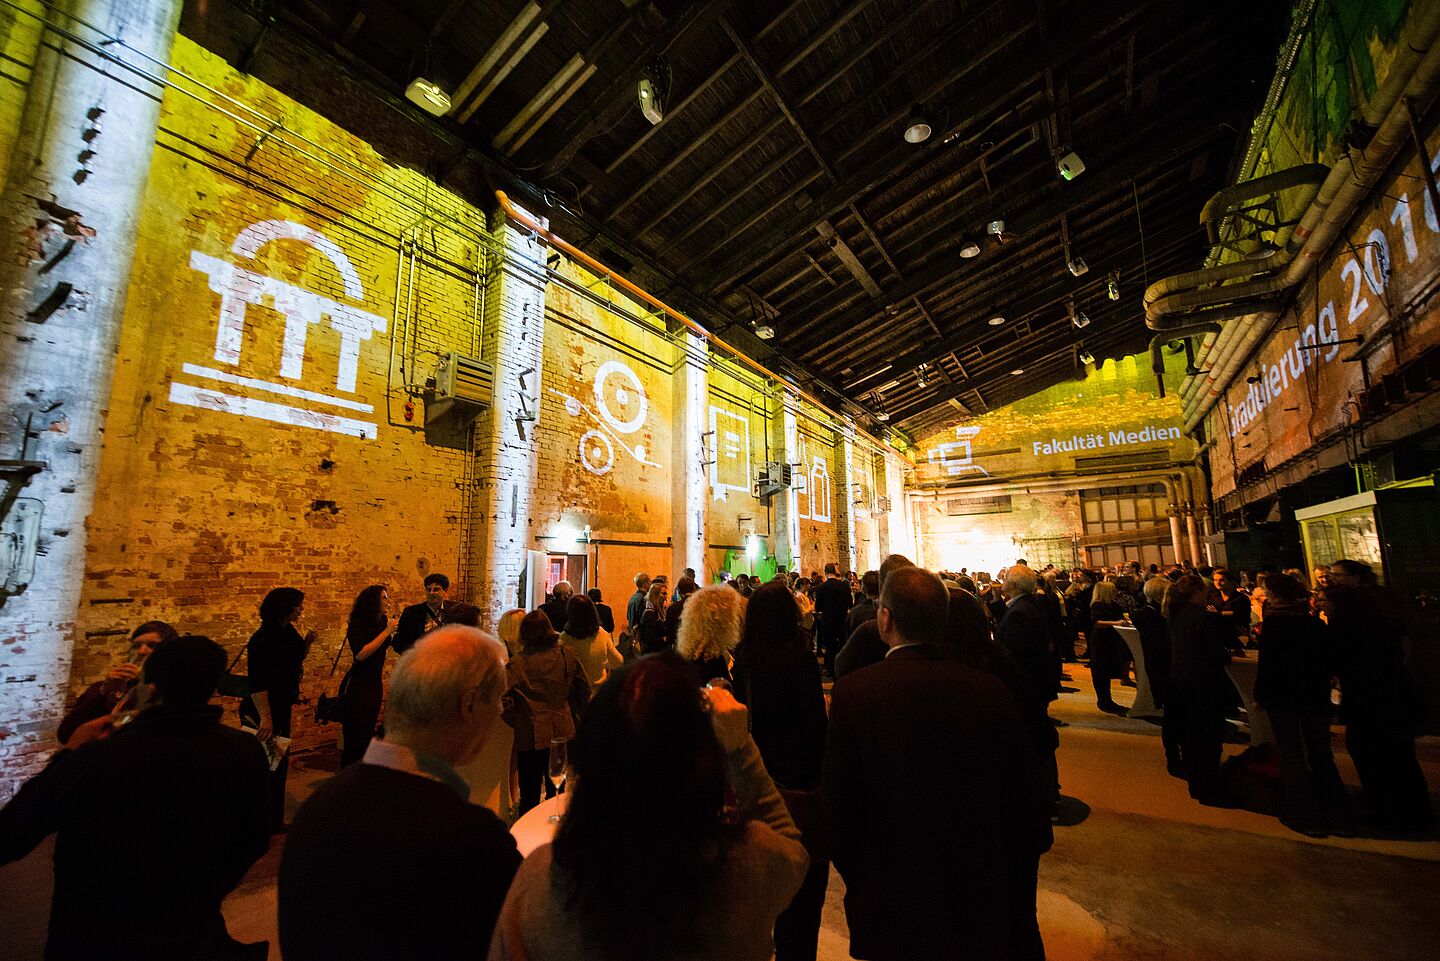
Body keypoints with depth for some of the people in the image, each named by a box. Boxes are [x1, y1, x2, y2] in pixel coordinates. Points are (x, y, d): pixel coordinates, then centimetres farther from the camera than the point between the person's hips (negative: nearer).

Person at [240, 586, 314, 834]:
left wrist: (307, 642, -2)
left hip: (281, 708, 9)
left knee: (279, 763, 17)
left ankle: (274, 822, 31)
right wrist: (265, 717, -27)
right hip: (262, 711, -9)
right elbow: (257, 683, -25)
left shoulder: (287, 632, 4)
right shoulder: (262, 638, -22)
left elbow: (297, 660, 16)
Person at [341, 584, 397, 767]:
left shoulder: (382, 622, 4)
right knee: (354, 739, 0)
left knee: (367, 735, 16)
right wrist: (386, 632, -24)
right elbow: (360, 654, -26)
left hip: (375, 685, 7)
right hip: (357, 686, -7)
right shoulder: (358, 624, -15)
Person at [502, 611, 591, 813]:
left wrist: (515, 721, -5)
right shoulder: (567, 654, -5)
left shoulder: (518, 662, -14)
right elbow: (585, 689, 2)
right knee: (558, 795, 21)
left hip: (530, 736, -3)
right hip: (563, 733, 3)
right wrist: (576, 716, 15)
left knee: (529, 797, 15)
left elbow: (503, 697, -22)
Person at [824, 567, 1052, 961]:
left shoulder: (854, 692, -22)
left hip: (892, 914, -2)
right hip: (983, 915, 3)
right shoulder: (991, 692, -13)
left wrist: (859, 883, 3)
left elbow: (840, 814, -16)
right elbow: (1031, 814, -5)